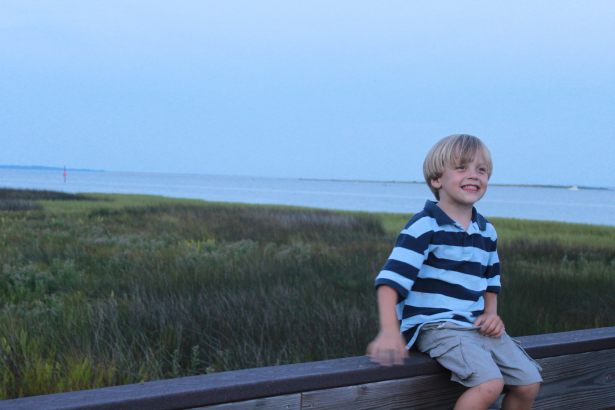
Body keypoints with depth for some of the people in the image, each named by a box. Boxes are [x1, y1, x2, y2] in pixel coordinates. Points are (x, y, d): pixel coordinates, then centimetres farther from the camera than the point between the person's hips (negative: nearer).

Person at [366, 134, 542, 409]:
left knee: (529, 383, 0)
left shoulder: (486, 232, 11)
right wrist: (389, 332, -29)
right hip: (436, 325, -8)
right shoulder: (424, 227, -12)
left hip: (477, 326, 8)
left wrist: (491, 314, 5)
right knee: (489, 383, -27)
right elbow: (390, 280, -18)